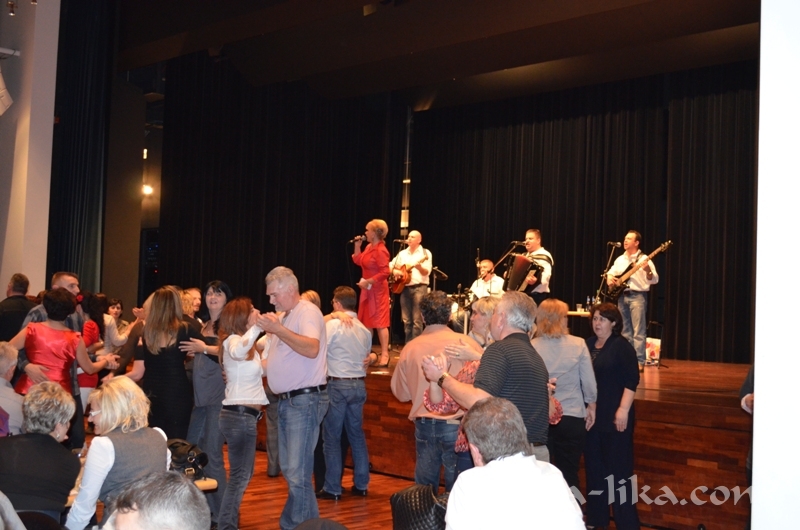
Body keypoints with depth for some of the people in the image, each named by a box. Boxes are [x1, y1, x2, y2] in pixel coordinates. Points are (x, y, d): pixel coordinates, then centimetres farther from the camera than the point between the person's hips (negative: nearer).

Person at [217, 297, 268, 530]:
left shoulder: (247, 343, 18)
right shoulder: (233, 340, -13)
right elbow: (237, 353, -37)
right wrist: (256, 326, -46)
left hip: (244, 415, 10)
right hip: (239, 415, -10)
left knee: (243, 473, 17)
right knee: (241, 474, -7)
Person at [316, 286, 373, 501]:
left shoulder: (333, 324, -10)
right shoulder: (365, 330, 9)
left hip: (337, 384, -6)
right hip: (358, 385, 6)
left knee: (332, 437, 1)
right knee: (357, 434, 13)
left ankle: (332, 488, 4)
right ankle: (361, 484, 18)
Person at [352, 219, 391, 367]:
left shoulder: (380, 250, -19)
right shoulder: (369, 247, 10)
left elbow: (384, 273, -23)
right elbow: (358, 261, 17)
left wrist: (368, 282, -21)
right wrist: (357, 245, 8)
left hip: (377, 291, -10)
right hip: (368, 290, 10)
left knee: (380, 322, -9)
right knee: (367, 321, 13)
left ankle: (384, 355, -7)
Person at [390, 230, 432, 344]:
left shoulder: (425, 253, 0)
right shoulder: (402, 253, 15)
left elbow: (427, 272, -9)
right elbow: (390, 265, 18)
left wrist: (419, 267, -28)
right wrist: (394, 271, -3)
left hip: (419, 287, -5)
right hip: (404, 288, 5)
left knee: (417, 320, -9)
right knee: (407, 320, 7)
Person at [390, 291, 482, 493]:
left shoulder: (410, 348, -1)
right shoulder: (466, 344, -10)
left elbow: (401, 393, 9)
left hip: (424, 425, 3)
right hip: (458, 425, -3)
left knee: (424, 487, 15)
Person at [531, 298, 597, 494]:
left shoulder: (531, 347, -10)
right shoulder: (578, 344, -7)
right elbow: (589, 382, -2)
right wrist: (591, 405, 13)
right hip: (572, 417, 0)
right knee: (569, 474, 11)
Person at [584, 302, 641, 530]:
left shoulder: (621, 346, -8)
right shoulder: (587, 344, 10)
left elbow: (631, 380, -14)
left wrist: (623, 409, -21)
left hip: (614, 417, -6)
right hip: (591, 415, 6)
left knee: (619, 468, -1)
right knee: (594, 466, 13)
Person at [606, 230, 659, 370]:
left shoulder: (644, 259, -5)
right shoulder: (620, 259, 15)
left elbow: (654, 280, -10)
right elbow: (611, 272, 25)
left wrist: (648, 271, -30)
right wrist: (609, 278, 3)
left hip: (637, 296, -7)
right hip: (622, 296, 7)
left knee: (638, 331, -10)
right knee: (625, 331, 10)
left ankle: (639, 362, -11)